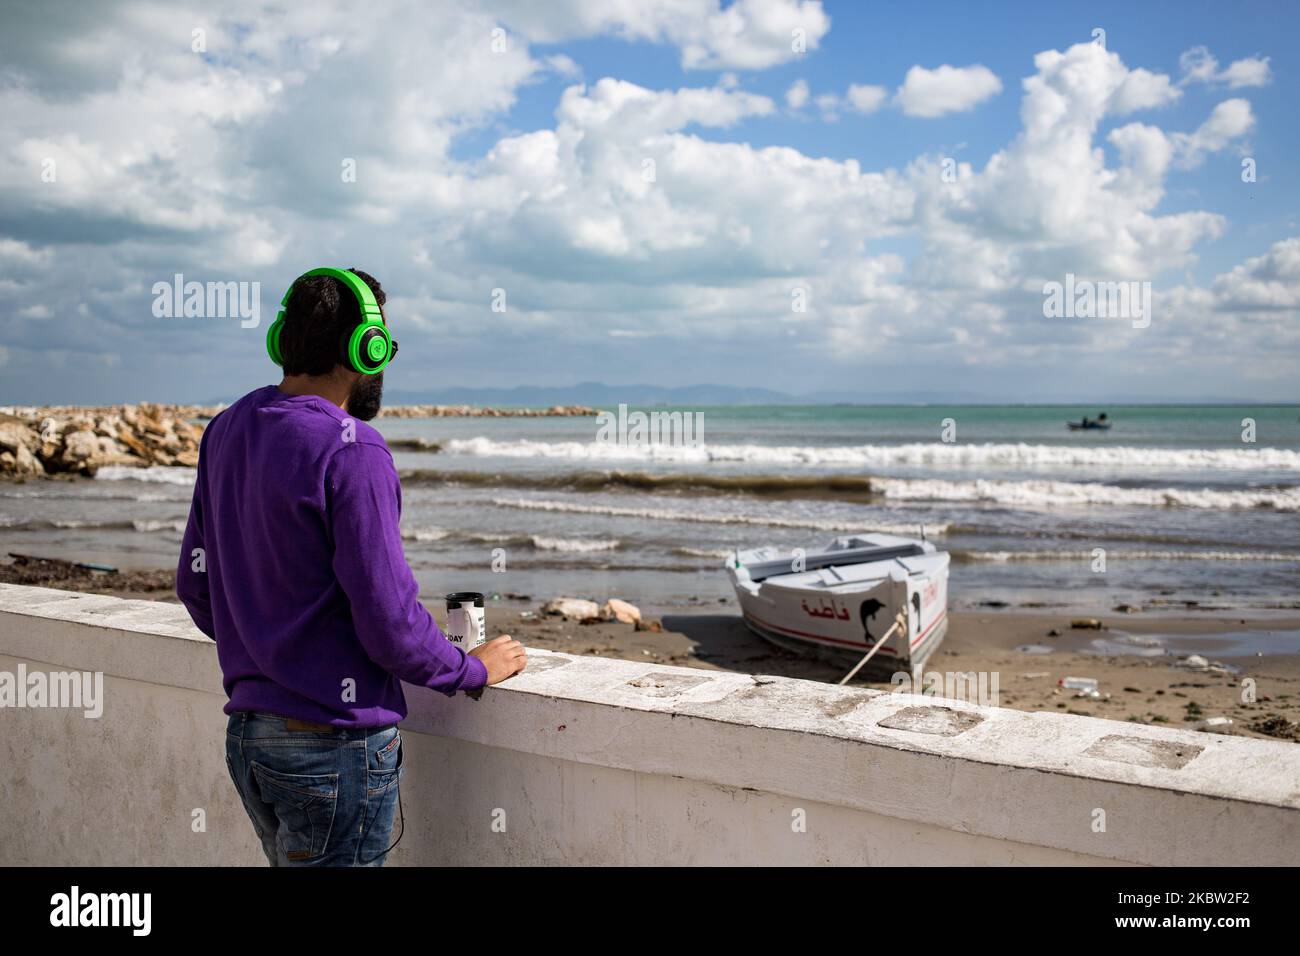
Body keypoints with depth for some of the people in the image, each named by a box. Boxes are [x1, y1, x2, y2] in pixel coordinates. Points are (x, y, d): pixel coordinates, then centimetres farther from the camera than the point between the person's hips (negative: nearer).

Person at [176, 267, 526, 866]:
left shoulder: (226, 431, 6)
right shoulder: (351, 451, -20)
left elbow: (194, 584, 12)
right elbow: (390, 620, -19)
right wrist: (474, 670, -3)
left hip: (246, 734, 8)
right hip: (335, 743, -8)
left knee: (296, 862, 22)